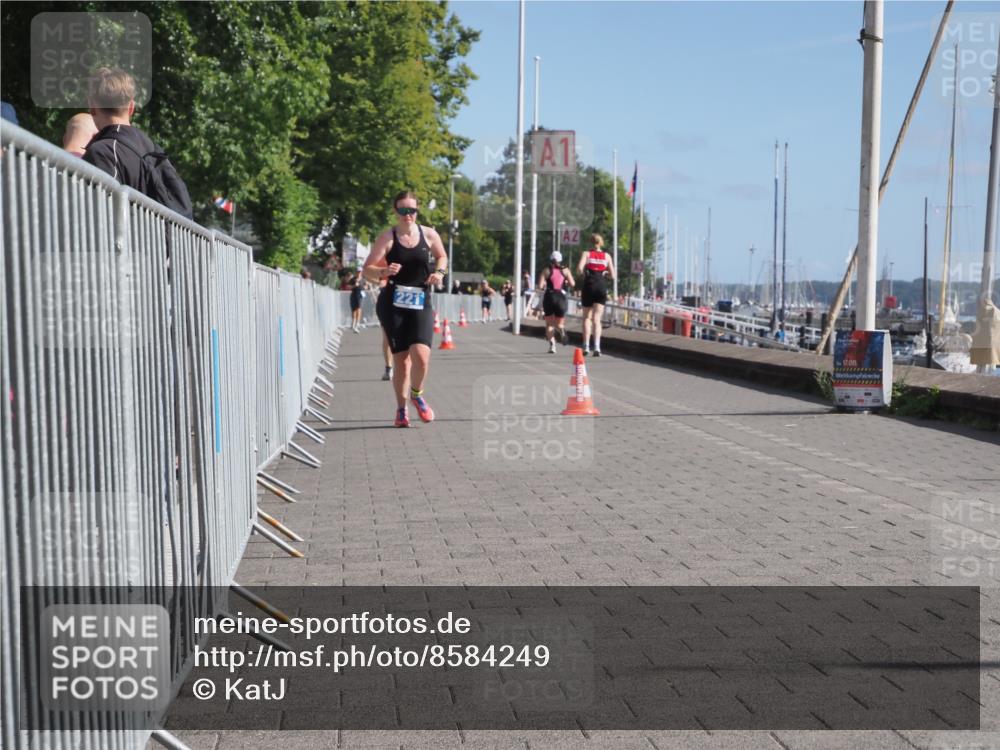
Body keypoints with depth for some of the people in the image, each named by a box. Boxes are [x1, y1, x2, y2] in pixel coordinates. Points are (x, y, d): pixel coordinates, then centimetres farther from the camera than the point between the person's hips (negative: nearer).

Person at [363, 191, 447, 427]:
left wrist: (439, 271, 2)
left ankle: (417, 394, 13)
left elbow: (442, 257, 23)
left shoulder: (429, 235, 5)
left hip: (421, 304, 1)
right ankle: (401, 408, 21)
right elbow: (367, 270, -4)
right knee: (401, 359, 0)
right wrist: (384, 271, -24)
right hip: (392, 304, -1)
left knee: (421, 354, -18)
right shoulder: (387, 237, -1)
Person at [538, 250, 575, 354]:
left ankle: (552, 345, -10)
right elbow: (572, 284, -3)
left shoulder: (546, 270, 1)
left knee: (549, 324, 11)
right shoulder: (565, 270, 5)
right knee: (559, 323, 13)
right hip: (561, 297, 1)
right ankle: (561, 329, -25)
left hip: (549, 297, -1)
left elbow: (540, 287, -6)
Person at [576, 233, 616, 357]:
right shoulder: (606, 256, 10)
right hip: (602, 287, 1)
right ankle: (597, 346, -17)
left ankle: (586, 346, 7)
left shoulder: (586, 254, 4)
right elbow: (612, 275, 5)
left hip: (589, 286, -1)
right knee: (596, 319, 0)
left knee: (587, 318, 12)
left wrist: (584, 275, 8)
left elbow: (579, 269, -12)